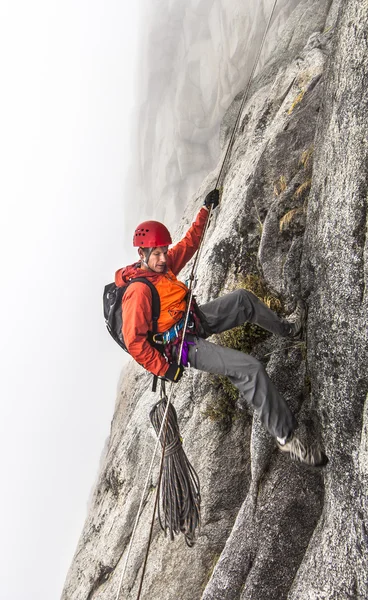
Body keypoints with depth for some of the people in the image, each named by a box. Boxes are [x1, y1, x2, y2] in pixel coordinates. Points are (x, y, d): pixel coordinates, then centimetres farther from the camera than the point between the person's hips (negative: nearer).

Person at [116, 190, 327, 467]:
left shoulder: (163, 265, 2)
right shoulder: (138, 290, -26)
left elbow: (189, 244, 18)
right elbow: (134, 342, -28)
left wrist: (206, 210, 18)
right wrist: (165, 368, -24)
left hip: (196, 320, 10)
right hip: (183, 346, -10)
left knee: (244, 298, 12)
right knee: (251, 369, -22)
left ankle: (286, 328, 39)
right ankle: (285, 436, -13)